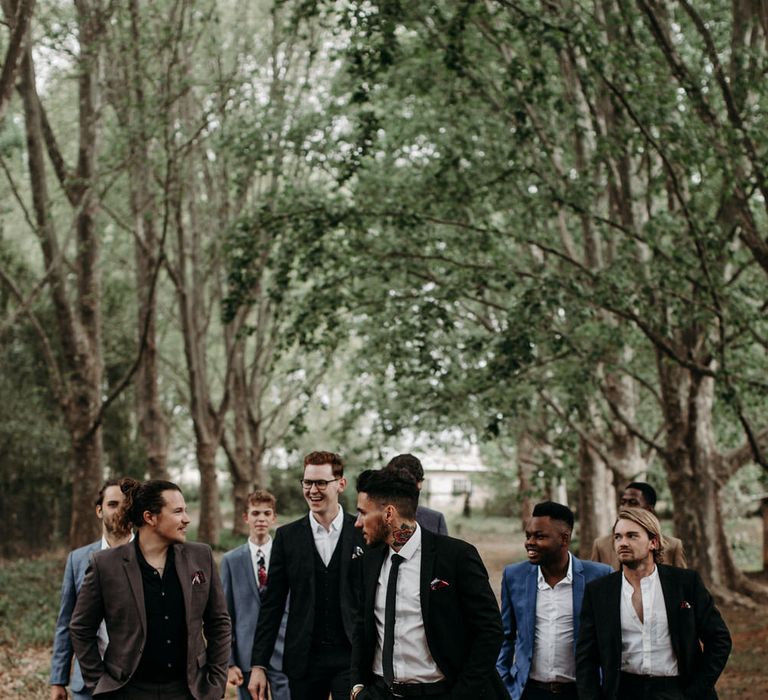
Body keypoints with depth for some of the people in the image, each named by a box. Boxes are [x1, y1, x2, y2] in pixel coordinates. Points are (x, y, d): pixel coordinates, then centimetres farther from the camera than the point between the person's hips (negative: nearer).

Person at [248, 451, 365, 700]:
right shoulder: (287, 536, 5)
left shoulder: (363, 534, 0)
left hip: (351, 658, -1)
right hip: (304, 659, 2)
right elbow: (272, 605, 5)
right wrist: (258, 665, 1)